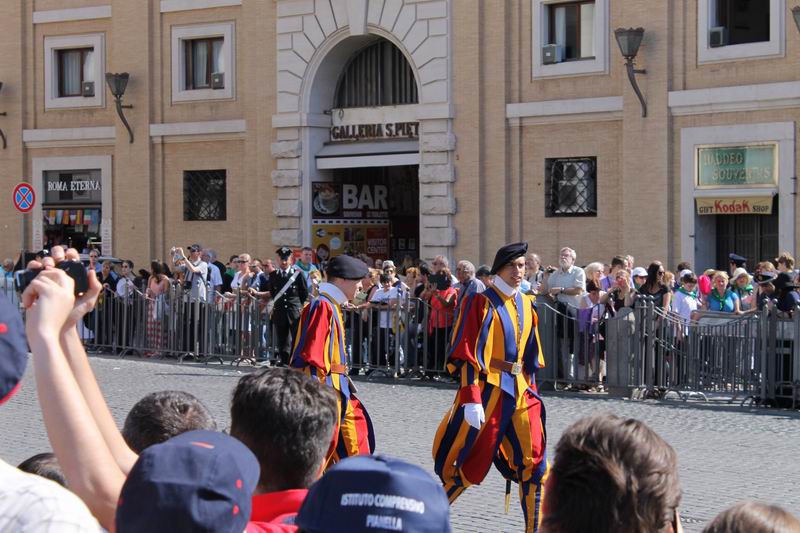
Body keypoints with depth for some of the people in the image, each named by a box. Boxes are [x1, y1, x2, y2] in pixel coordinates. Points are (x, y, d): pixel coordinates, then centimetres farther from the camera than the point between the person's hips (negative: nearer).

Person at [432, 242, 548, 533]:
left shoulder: (527, 305, 11)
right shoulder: (481, 303, -9)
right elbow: (465, 355, -13)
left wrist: (531, 389, 15)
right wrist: (471, 399, -20)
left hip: (520, 390, 6)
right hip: (486, 388, -6)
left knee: (533, 463, 1)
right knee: (468, 461, 1)